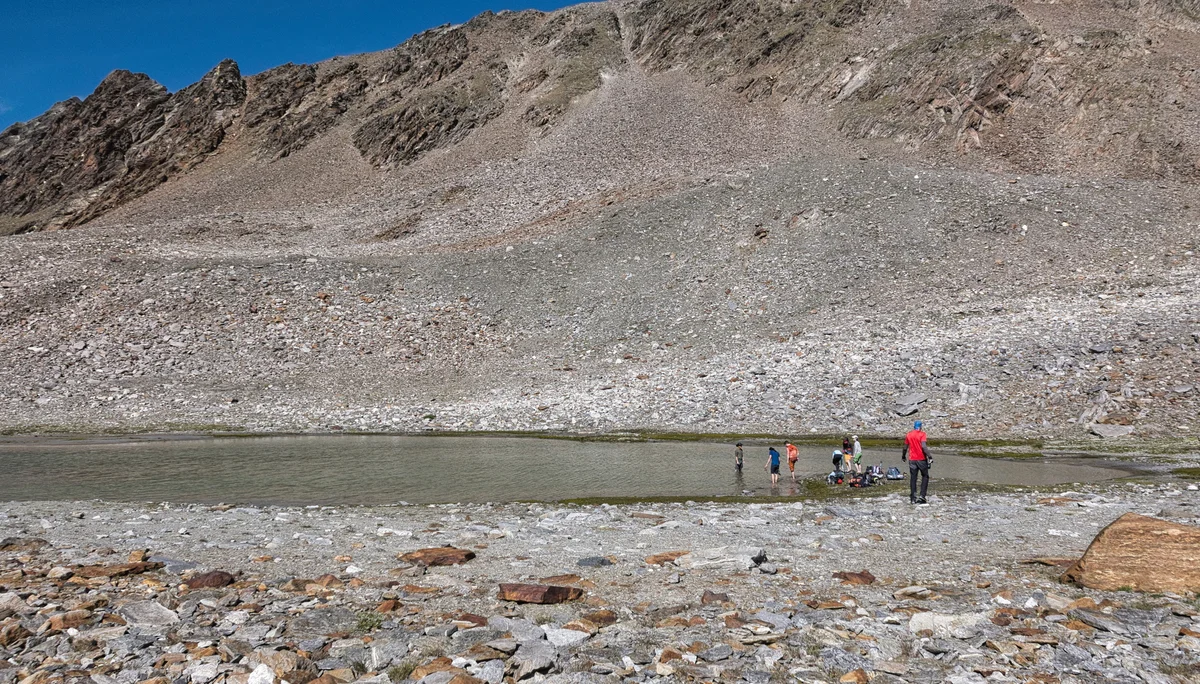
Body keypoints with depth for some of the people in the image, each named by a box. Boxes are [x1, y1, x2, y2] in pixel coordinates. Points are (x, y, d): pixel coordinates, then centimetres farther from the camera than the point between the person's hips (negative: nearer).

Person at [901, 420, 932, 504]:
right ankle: (922, 496, -1)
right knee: (925, 477, 10)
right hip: (921, 459, -4)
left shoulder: (908, 435, 7)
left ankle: (913, 498, 6)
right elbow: (924, 446, -19)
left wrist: (903, 456, 27)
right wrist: (930, 456, -19)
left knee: (913, 478, 7)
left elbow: (905, 447, 13)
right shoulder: (922, 434, -7)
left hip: (912, 459, 4)